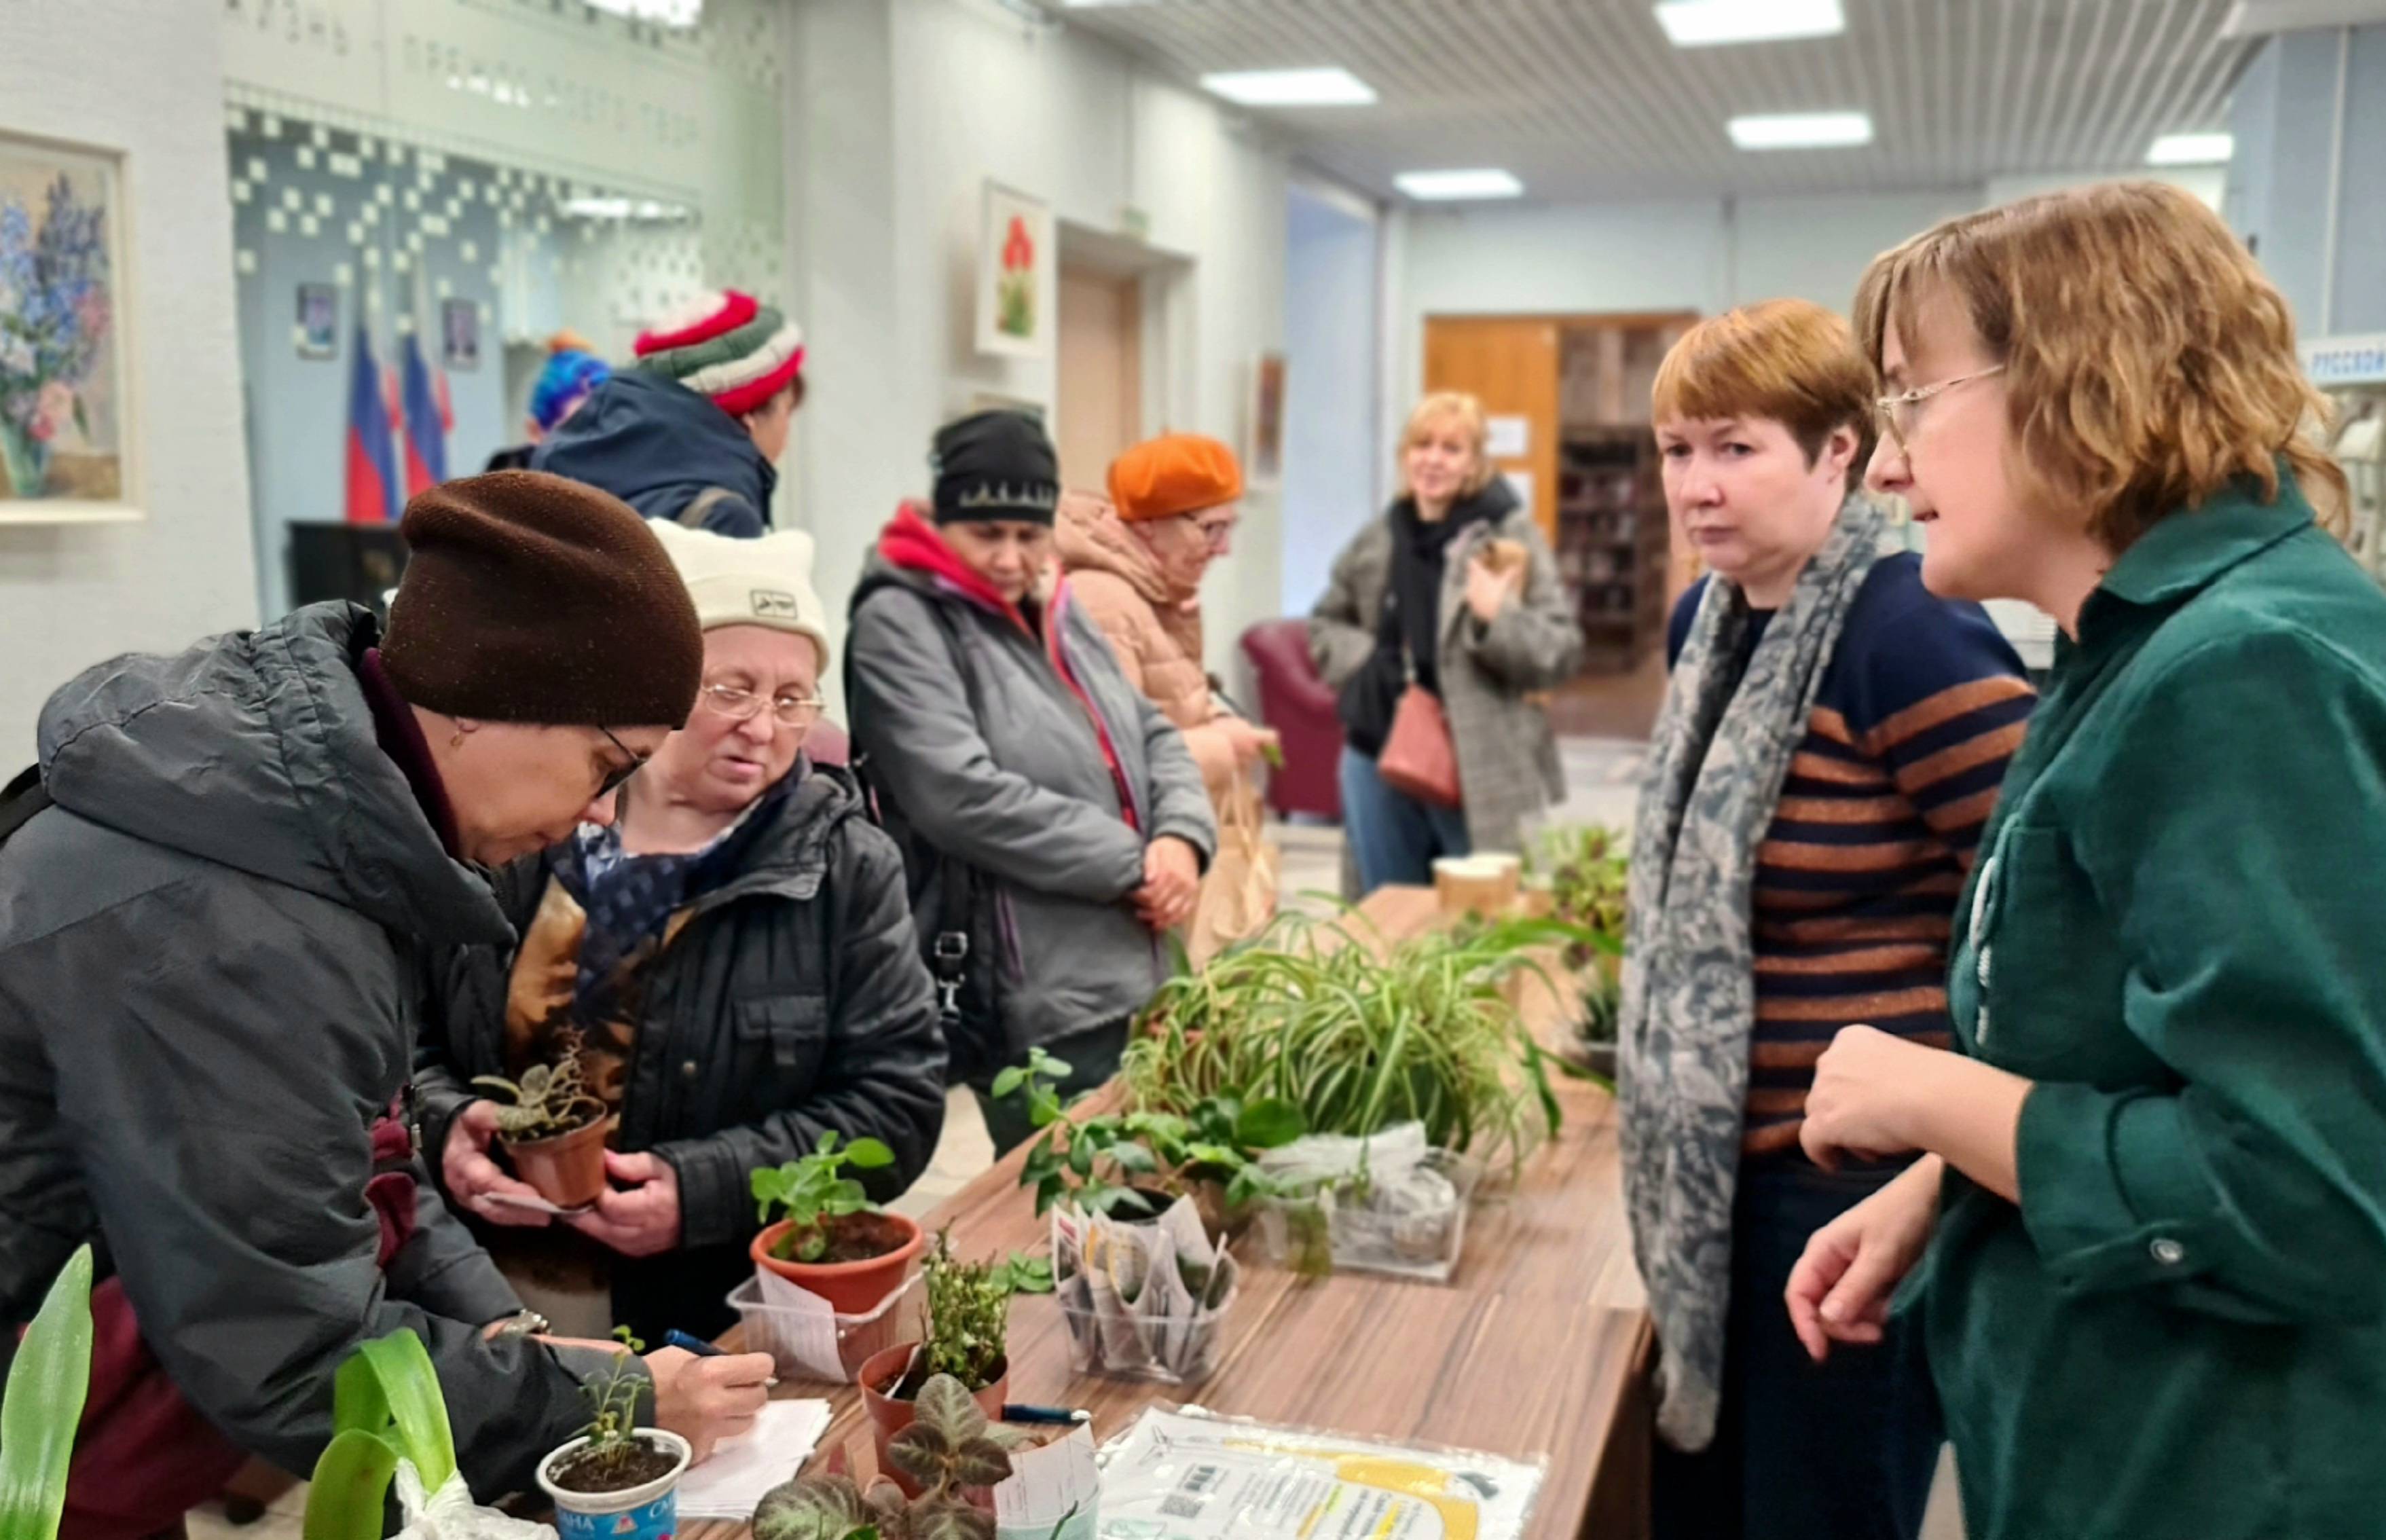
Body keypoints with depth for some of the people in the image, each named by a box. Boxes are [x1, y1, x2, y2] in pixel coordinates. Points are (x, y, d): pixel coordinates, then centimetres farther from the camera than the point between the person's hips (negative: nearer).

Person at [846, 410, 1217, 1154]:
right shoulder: (898, 623, -10)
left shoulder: (1057, 611, 16)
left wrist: (1181, 836, -6)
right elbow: (964, 798, -20)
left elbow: (1153, 735, 17)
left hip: (1135, 986, 8)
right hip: (1036, 1009, -8)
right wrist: (1132, 864, -15)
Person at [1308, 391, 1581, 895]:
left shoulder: (1513, 537, -6)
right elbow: (1324, 626, 21)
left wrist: (1497, 619, -24)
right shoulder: (1375, 543, 8)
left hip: (1478, 772, -4)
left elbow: (1563, 650, -8)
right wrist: (1363, 661, 2)